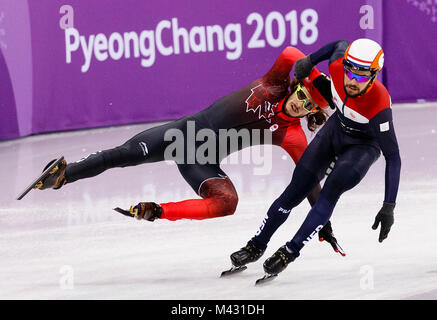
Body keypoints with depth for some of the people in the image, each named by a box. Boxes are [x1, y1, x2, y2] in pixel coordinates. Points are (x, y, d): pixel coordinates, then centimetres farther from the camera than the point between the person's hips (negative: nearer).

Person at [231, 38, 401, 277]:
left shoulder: (379, 105, -39)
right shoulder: (337, 65, -29)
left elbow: (393, 157, -32)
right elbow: (341, 45, -3)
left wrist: (389, 207, -34)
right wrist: (309, 61, 4)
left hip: (363, 146, -4)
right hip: (335, 129, 5)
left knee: (332, 188, -27)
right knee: (296, 190, 2)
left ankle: (291, 251, -17)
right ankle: (257, 245, 19)